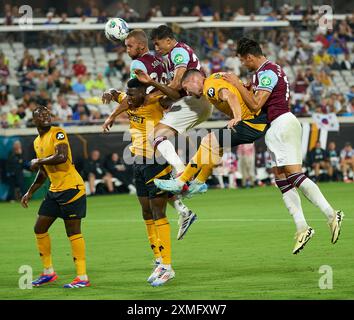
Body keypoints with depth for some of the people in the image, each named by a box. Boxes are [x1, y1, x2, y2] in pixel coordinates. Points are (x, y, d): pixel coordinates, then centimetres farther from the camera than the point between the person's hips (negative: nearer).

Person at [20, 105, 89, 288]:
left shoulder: (57, 133, -10)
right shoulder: (37, 142, 15)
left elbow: (62, 157, -27)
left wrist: (38, 161, -14)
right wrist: (30, 192, 25)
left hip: (71, 187, -9)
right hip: (54, 190, 9)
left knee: (73, 231, -9)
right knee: (40, 228, 9)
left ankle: (82, 278, -7)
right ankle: (48, 272, 21)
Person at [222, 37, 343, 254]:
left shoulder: (266, 73, -12)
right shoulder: (269, 69, 20)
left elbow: (255, 105, -17)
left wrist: (238, 84, -12)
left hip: (281, 123, -11)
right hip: (284, 123, 11)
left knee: (294, 174, -16)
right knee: (281, 179, 6)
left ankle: (331, 215, -23)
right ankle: (302, 228, 1)